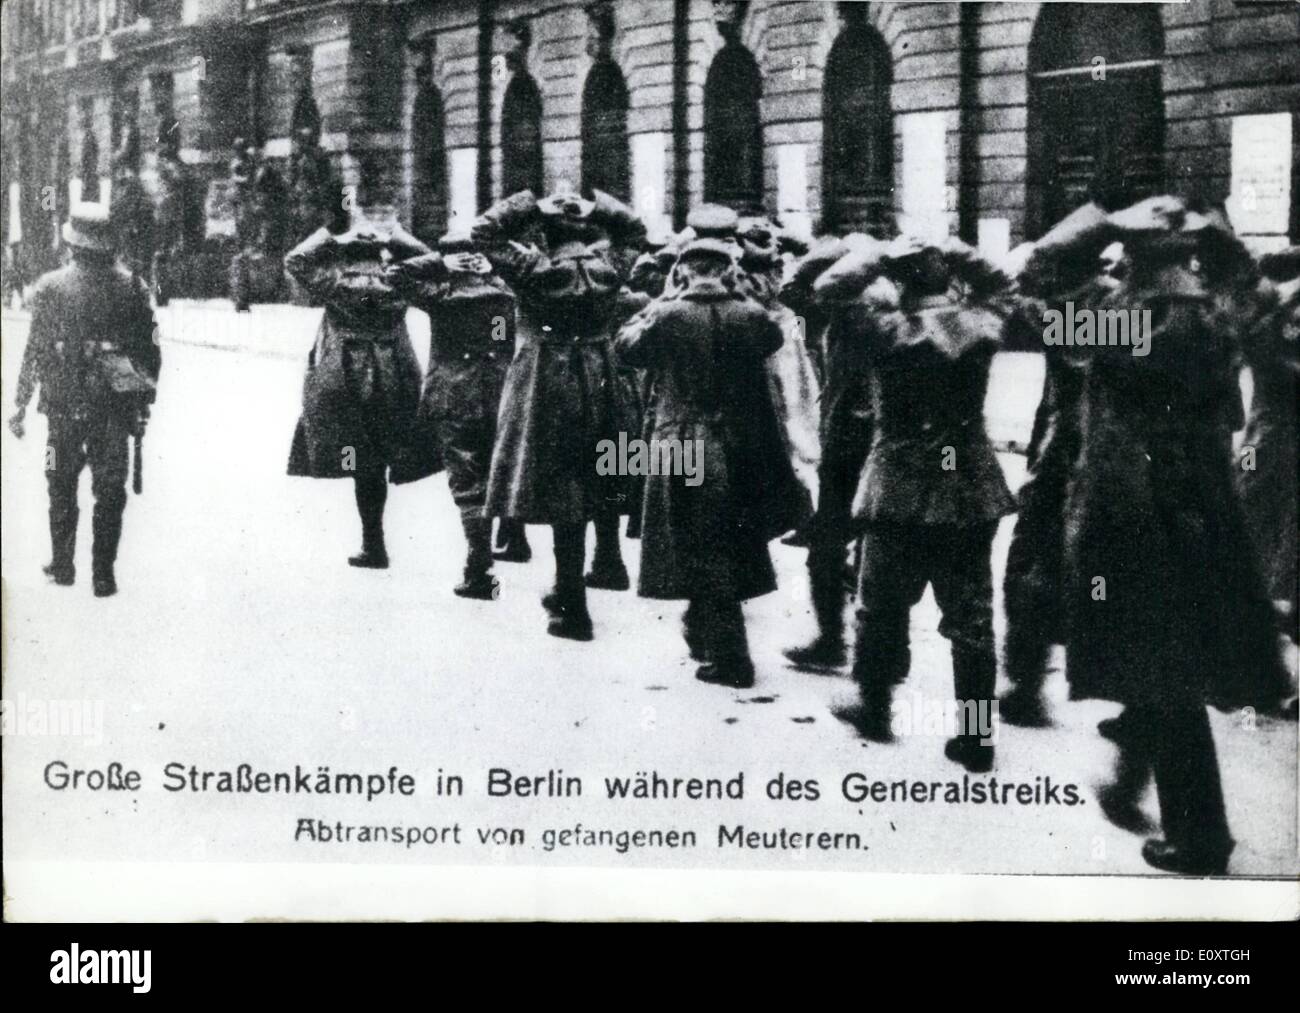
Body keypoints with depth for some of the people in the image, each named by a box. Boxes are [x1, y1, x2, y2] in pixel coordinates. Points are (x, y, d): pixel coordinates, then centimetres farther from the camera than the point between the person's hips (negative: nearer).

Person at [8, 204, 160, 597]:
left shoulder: (51, 287, -6)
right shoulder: (132, 286, -2)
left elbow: (35, 350, -4)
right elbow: (149, 352, 1)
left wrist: (21, 404, 4)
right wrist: (144, 403, 10)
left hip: (65, 406, -1)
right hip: (117, 406, 1)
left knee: (62, 486, 16)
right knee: (110, 490, 7)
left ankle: (63, 565, 23)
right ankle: (103, 575, 5)